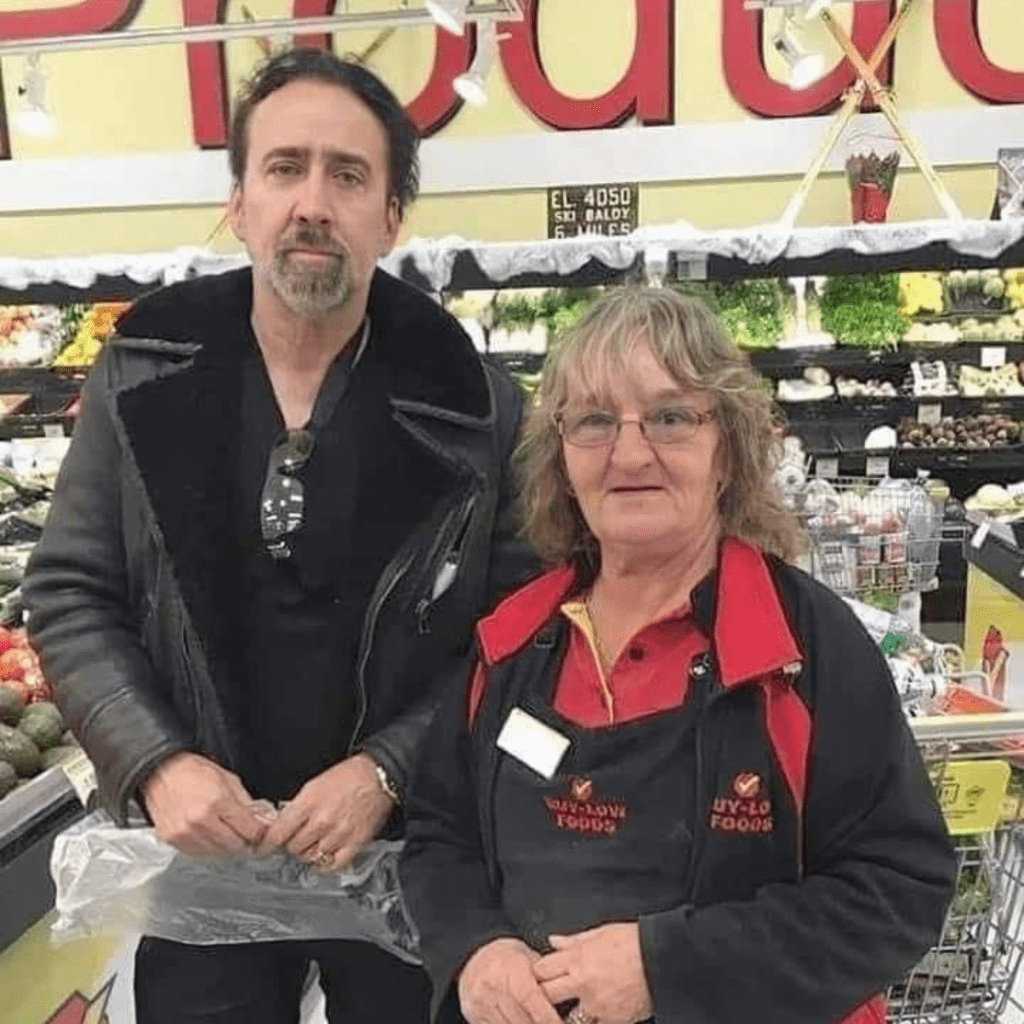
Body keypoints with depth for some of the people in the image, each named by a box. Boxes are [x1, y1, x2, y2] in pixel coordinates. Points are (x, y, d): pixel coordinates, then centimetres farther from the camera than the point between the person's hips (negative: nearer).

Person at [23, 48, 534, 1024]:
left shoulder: (472, 404, -9)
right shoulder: (142, 375, -4)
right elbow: (68, 596, 0)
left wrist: (386, 768, -16)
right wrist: (155, 763, -11)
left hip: (410, 850, -1)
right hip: (199, 848, 2)